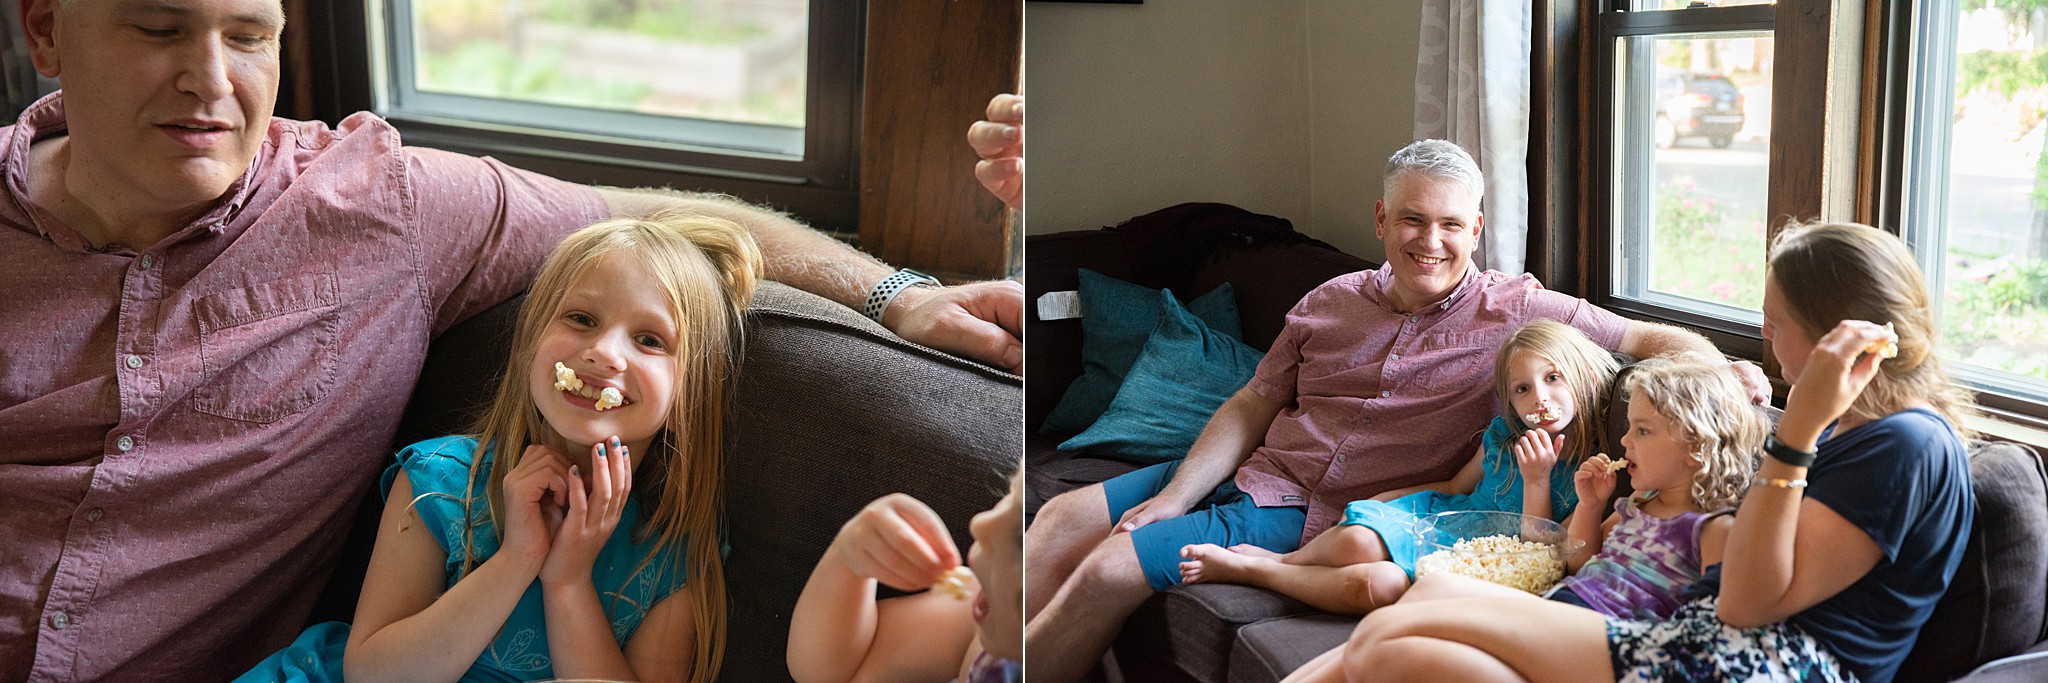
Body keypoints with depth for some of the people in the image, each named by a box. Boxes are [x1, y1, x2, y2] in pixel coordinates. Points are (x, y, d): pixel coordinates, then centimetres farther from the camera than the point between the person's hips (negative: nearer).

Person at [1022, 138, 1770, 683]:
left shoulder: (1514, 310, -4)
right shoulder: (1330, 303, 9)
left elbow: (1643, 338, -5)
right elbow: (1254, 404, 9)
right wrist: (1176, 496, -2)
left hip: (1310, 514, -6)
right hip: (1246, 472, 6)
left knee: (1112, 570, -18)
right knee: (1062, 521, -2)